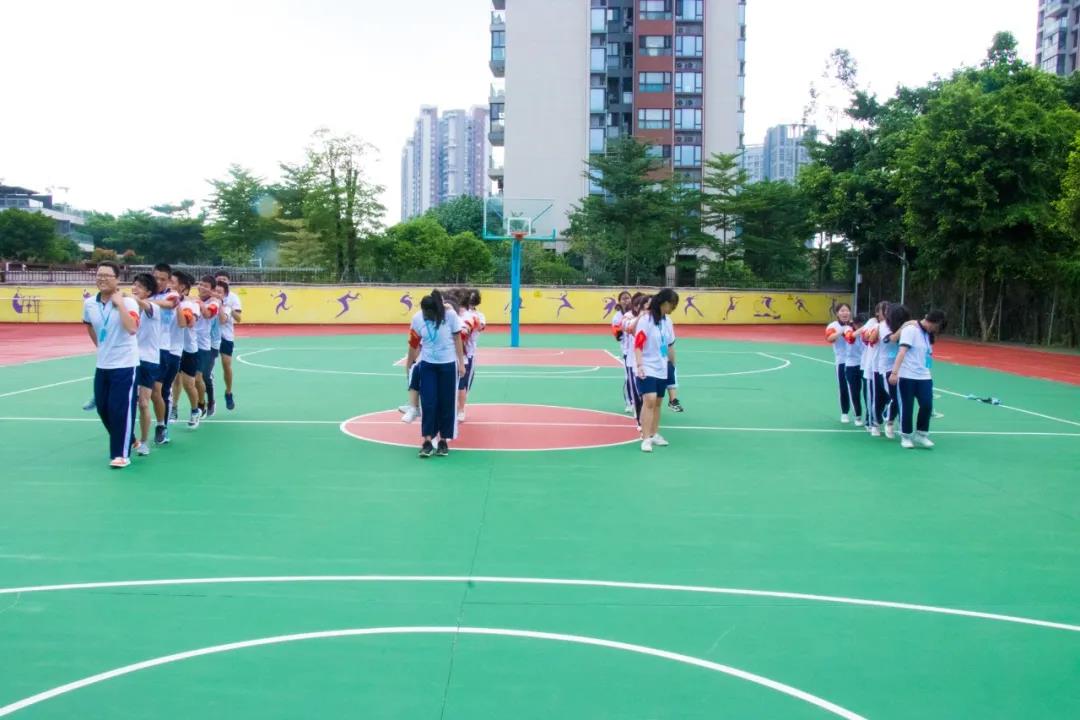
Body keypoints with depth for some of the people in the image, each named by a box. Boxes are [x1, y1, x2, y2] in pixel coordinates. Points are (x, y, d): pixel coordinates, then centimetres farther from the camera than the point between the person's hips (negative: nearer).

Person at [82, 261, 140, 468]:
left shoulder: (127, 302, -13)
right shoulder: (89, 303, 3)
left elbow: (132, 329, -30)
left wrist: (119, 303, -25)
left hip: (125, 365, -6)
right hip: (102, 365, 6)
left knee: (120, 410, -7)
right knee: (103, 409, 11)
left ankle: (121, 454, 4)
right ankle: (124, 442, 32)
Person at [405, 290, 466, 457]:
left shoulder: (450, 315, -16)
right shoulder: (417, 318, -11)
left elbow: (457, 339, -5)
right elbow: (414, 343, 2)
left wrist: (461, 363, -4)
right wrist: (409, 363, 12)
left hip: (448, 365, -1)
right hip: (427, 365, 1)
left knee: (446, 404, 5)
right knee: (428, 403, -4)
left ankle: (444, 441, 16)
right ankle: (427, 442, 1)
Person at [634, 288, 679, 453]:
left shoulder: (666, 320, 8)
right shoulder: (646, 319, -14)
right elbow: (638, 344, -18)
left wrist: (673, 363, 24)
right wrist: (639, 365, -26)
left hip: (661, 369, 7)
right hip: (647, 369, -7)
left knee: (658, 402, 12)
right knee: (649, 401, -16)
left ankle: (654, 434, 25)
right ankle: (646, 438, -15)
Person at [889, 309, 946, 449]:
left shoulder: (927, 334, 15)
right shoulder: (910, 329, -10)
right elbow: (902, 351, -19)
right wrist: (894, 372, -26)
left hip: (924, 376, 7)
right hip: (907, 376, -7)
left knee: (927, 405, -3)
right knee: (907, 407, 1)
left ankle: (921, 435, 11)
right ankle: (906, 437, 15)